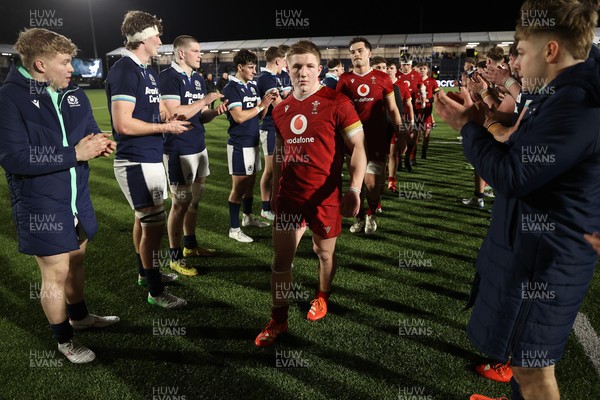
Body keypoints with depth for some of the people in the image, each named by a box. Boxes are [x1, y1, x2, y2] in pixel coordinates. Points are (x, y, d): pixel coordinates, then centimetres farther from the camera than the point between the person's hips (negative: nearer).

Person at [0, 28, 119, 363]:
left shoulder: (75, 94, 4)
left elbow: (91, 131, 13)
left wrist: (98, 143, -12)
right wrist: (75, 153, -25)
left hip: (78, 198, 6)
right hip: (42, 205, -6)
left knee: (76, 260, 22)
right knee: (56, 273, 6)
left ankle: (79, 316, 45)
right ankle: (64, 340, 28)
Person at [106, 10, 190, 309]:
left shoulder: (147, 71, 13)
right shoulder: (124, 71, -17)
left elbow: (158, 111, 20)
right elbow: (122, 124, -23)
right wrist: (165, 127, -15)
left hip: (151, 158, 10)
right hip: (136, 162, -10)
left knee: (144, 219, 20)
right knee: (154, 225, -4)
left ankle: (145, 272, 37)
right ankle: (155, 292, 10)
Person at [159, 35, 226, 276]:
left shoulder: (198, 79, 14)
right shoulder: (168, 77, -12)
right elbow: (175, 113, -22)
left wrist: (215, 112, -4)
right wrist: (205, 100, -16)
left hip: (199, 148, 8)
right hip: (179, 152, -8)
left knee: (194, 200, 16)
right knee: (180, 204, -2)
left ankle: (190, 245, 32)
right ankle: (175, 257, 10)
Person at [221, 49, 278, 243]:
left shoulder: (252, 86, 10)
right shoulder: (231, 89, -13)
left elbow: (259, 115, 11)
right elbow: (239, 117, -22)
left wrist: (267, 102, -6)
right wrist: (261, 105, -14)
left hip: (253, 142, 8)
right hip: (239, 145, -8)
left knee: (250, 182, 18)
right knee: (239, 186, -3)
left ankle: (248, 216, 35)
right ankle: (234, 229, 6)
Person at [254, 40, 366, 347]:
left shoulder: (336, 103, -10)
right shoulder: (281, 110, 6)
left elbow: (357, 147, -11)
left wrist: (354, 189, -22)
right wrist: (275, 191, 17)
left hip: (325, 198, -3)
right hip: (289, 197, 4)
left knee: (324, 252, 16)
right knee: (281, 258, 4)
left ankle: (322, 297, 43)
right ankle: (278, 320, 19)